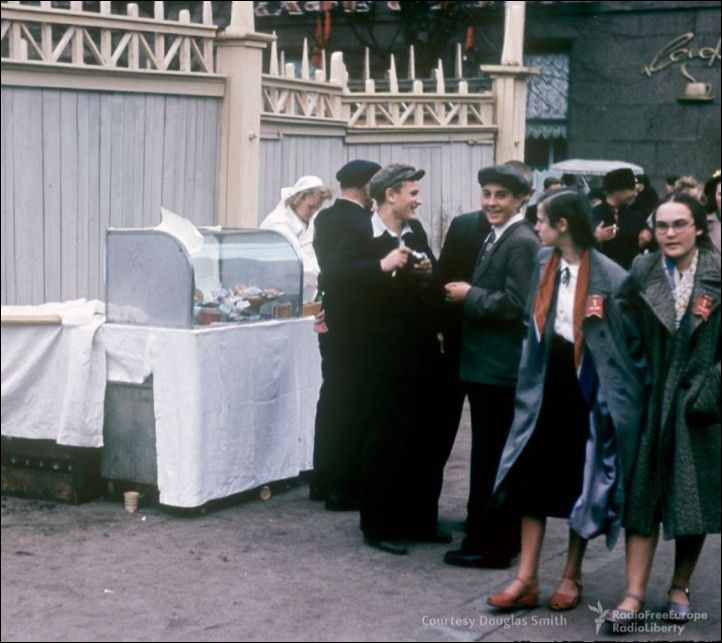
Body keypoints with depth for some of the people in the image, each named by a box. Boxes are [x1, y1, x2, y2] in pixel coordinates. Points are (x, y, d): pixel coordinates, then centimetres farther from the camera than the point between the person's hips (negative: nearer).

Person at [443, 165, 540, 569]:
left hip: (500, 368, -10)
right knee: (499, 456, 17)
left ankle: (488, 545, 3)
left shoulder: (521, 243, -15)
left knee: (491, 458, -4)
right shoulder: (497, 238, 15)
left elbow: (516, 304, -23)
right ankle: (505, 536, 27)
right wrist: (466, 295, 3)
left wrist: (470, 295, -14)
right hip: (489, 365, 10)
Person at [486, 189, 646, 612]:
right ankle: (527, 580, 10)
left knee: (581, 483, 7)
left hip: (587, 391, -5)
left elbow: (631, 340, -9)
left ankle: (572, 576, 23)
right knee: (532, 479, 4)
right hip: (547, 387, 5)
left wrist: (621, 396, -8)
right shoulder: (543, 262, 2)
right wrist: (530, 378, 12)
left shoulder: (610, 277, -14)